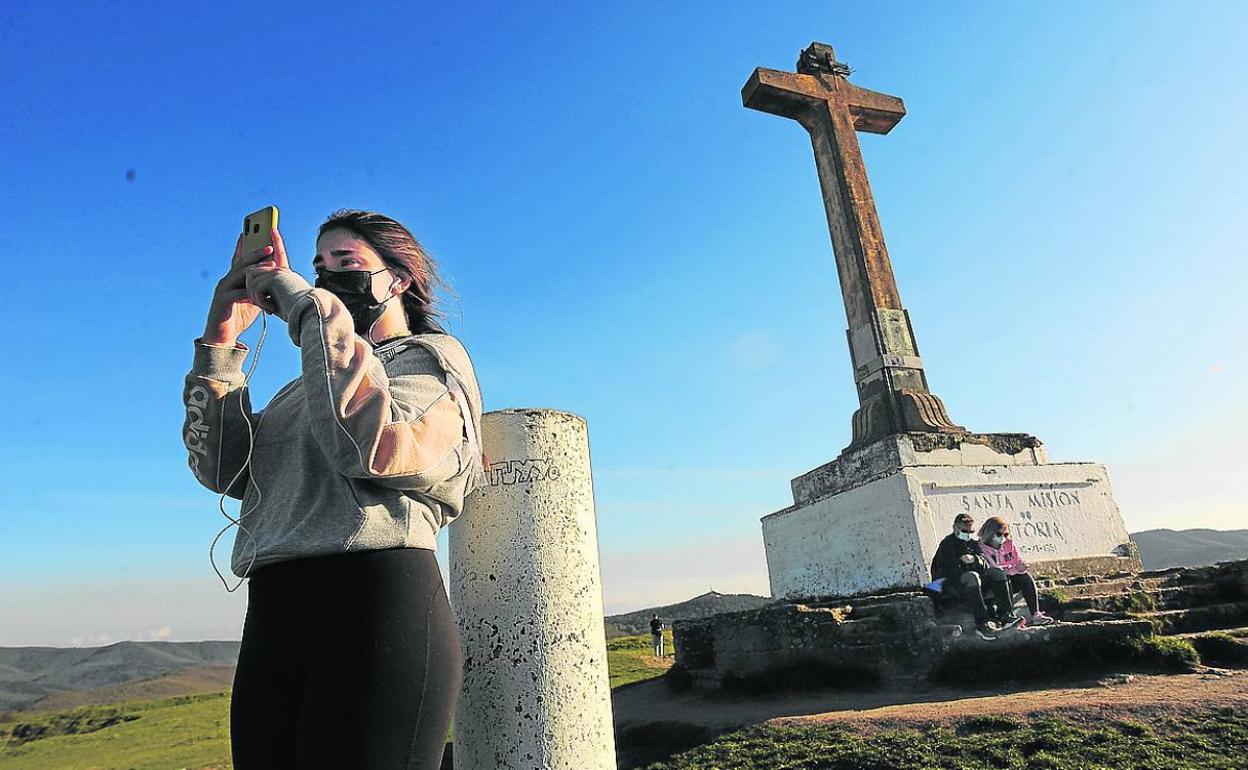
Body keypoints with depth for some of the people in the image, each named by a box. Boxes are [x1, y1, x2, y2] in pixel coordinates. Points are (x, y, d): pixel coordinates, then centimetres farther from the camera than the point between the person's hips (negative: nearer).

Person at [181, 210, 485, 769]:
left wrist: (300, 297, -13)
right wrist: (221, 339, 7)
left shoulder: (430, 358, 4)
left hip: (377, 609, -7)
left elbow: (373, 444, -19)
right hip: (270, 627, 7)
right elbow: (223, 467, 14)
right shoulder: (310, 387, 26)